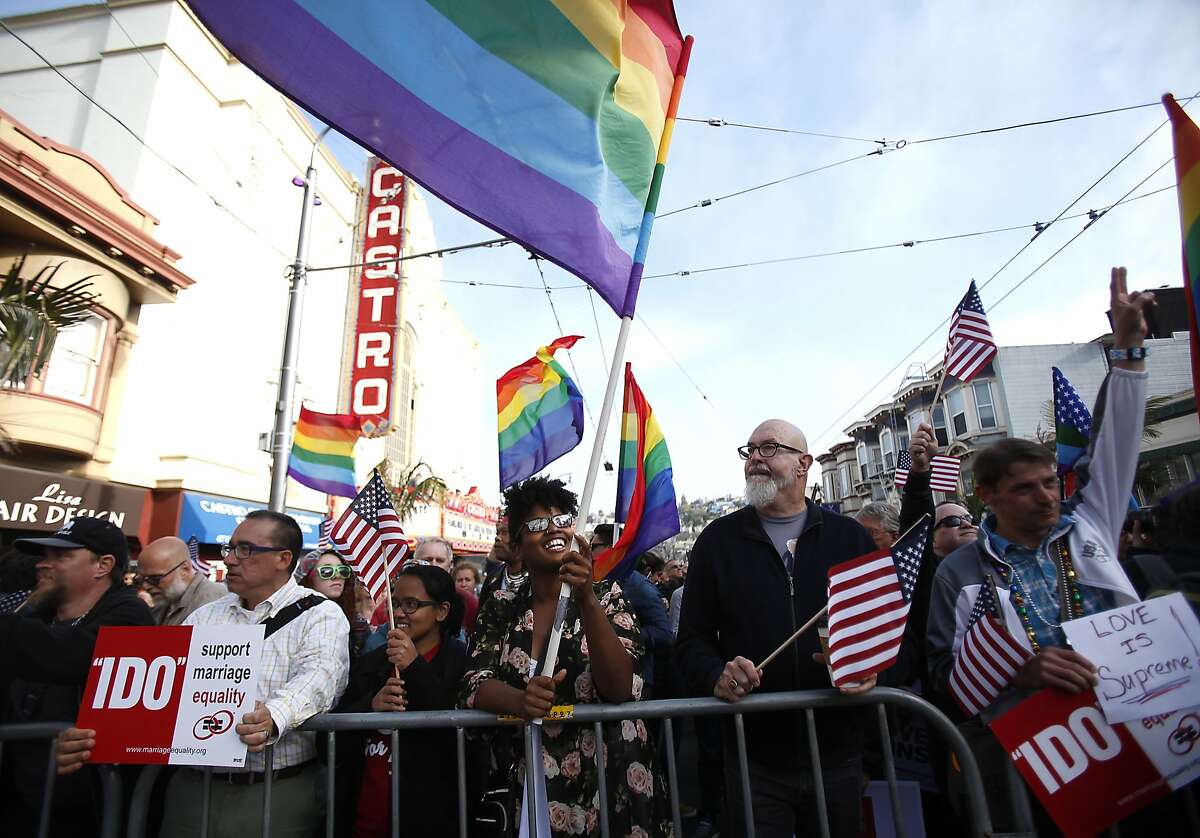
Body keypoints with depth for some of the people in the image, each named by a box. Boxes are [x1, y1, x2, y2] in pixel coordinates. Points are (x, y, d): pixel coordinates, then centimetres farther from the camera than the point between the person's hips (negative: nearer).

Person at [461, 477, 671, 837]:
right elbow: (472, 686, -7)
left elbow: (620, 689, -19)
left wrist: (586, 599, -31)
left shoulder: (607, 596, -8)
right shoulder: (502, 608, 0)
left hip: (605, 782, -1)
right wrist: (521, 700, -27)